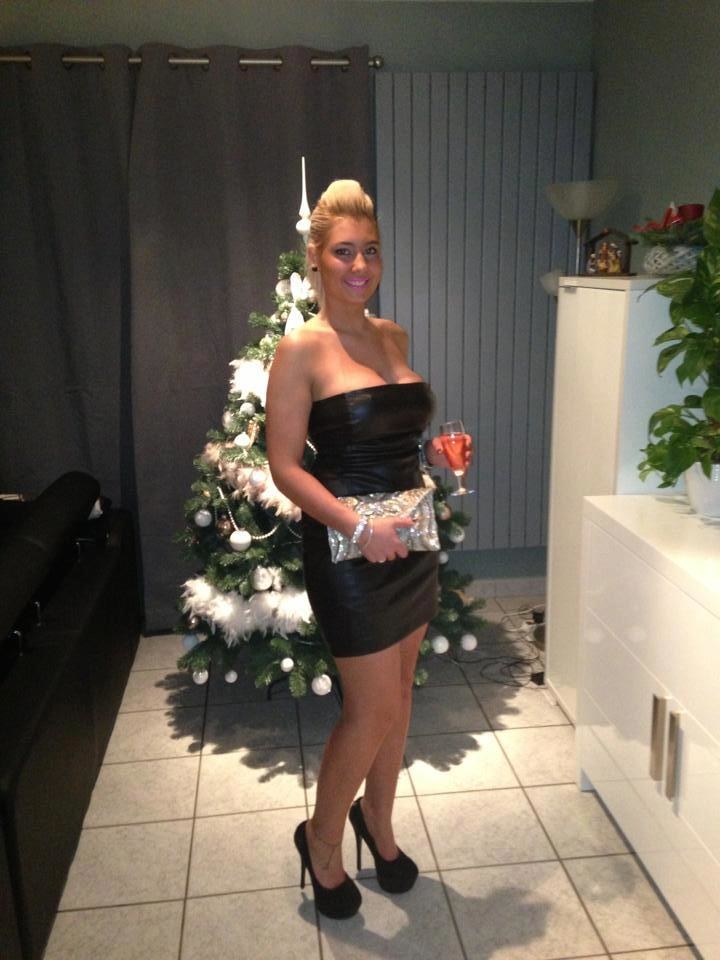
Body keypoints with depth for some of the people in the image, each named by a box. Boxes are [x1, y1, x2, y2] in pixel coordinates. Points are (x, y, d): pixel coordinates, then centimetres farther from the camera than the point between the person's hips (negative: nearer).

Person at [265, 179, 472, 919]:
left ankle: (377, 823, 39)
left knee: (397, 693, 17)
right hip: (349, 547, -7)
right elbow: (285, 466, -14)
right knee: (372, 707, 1)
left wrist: (435, 451, 1)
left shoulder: (393, 336, 9)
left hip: (409, 540, 7)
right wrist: (356, 526, -24)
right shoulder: (301, 349, -11)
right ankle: (321, 839, 27)